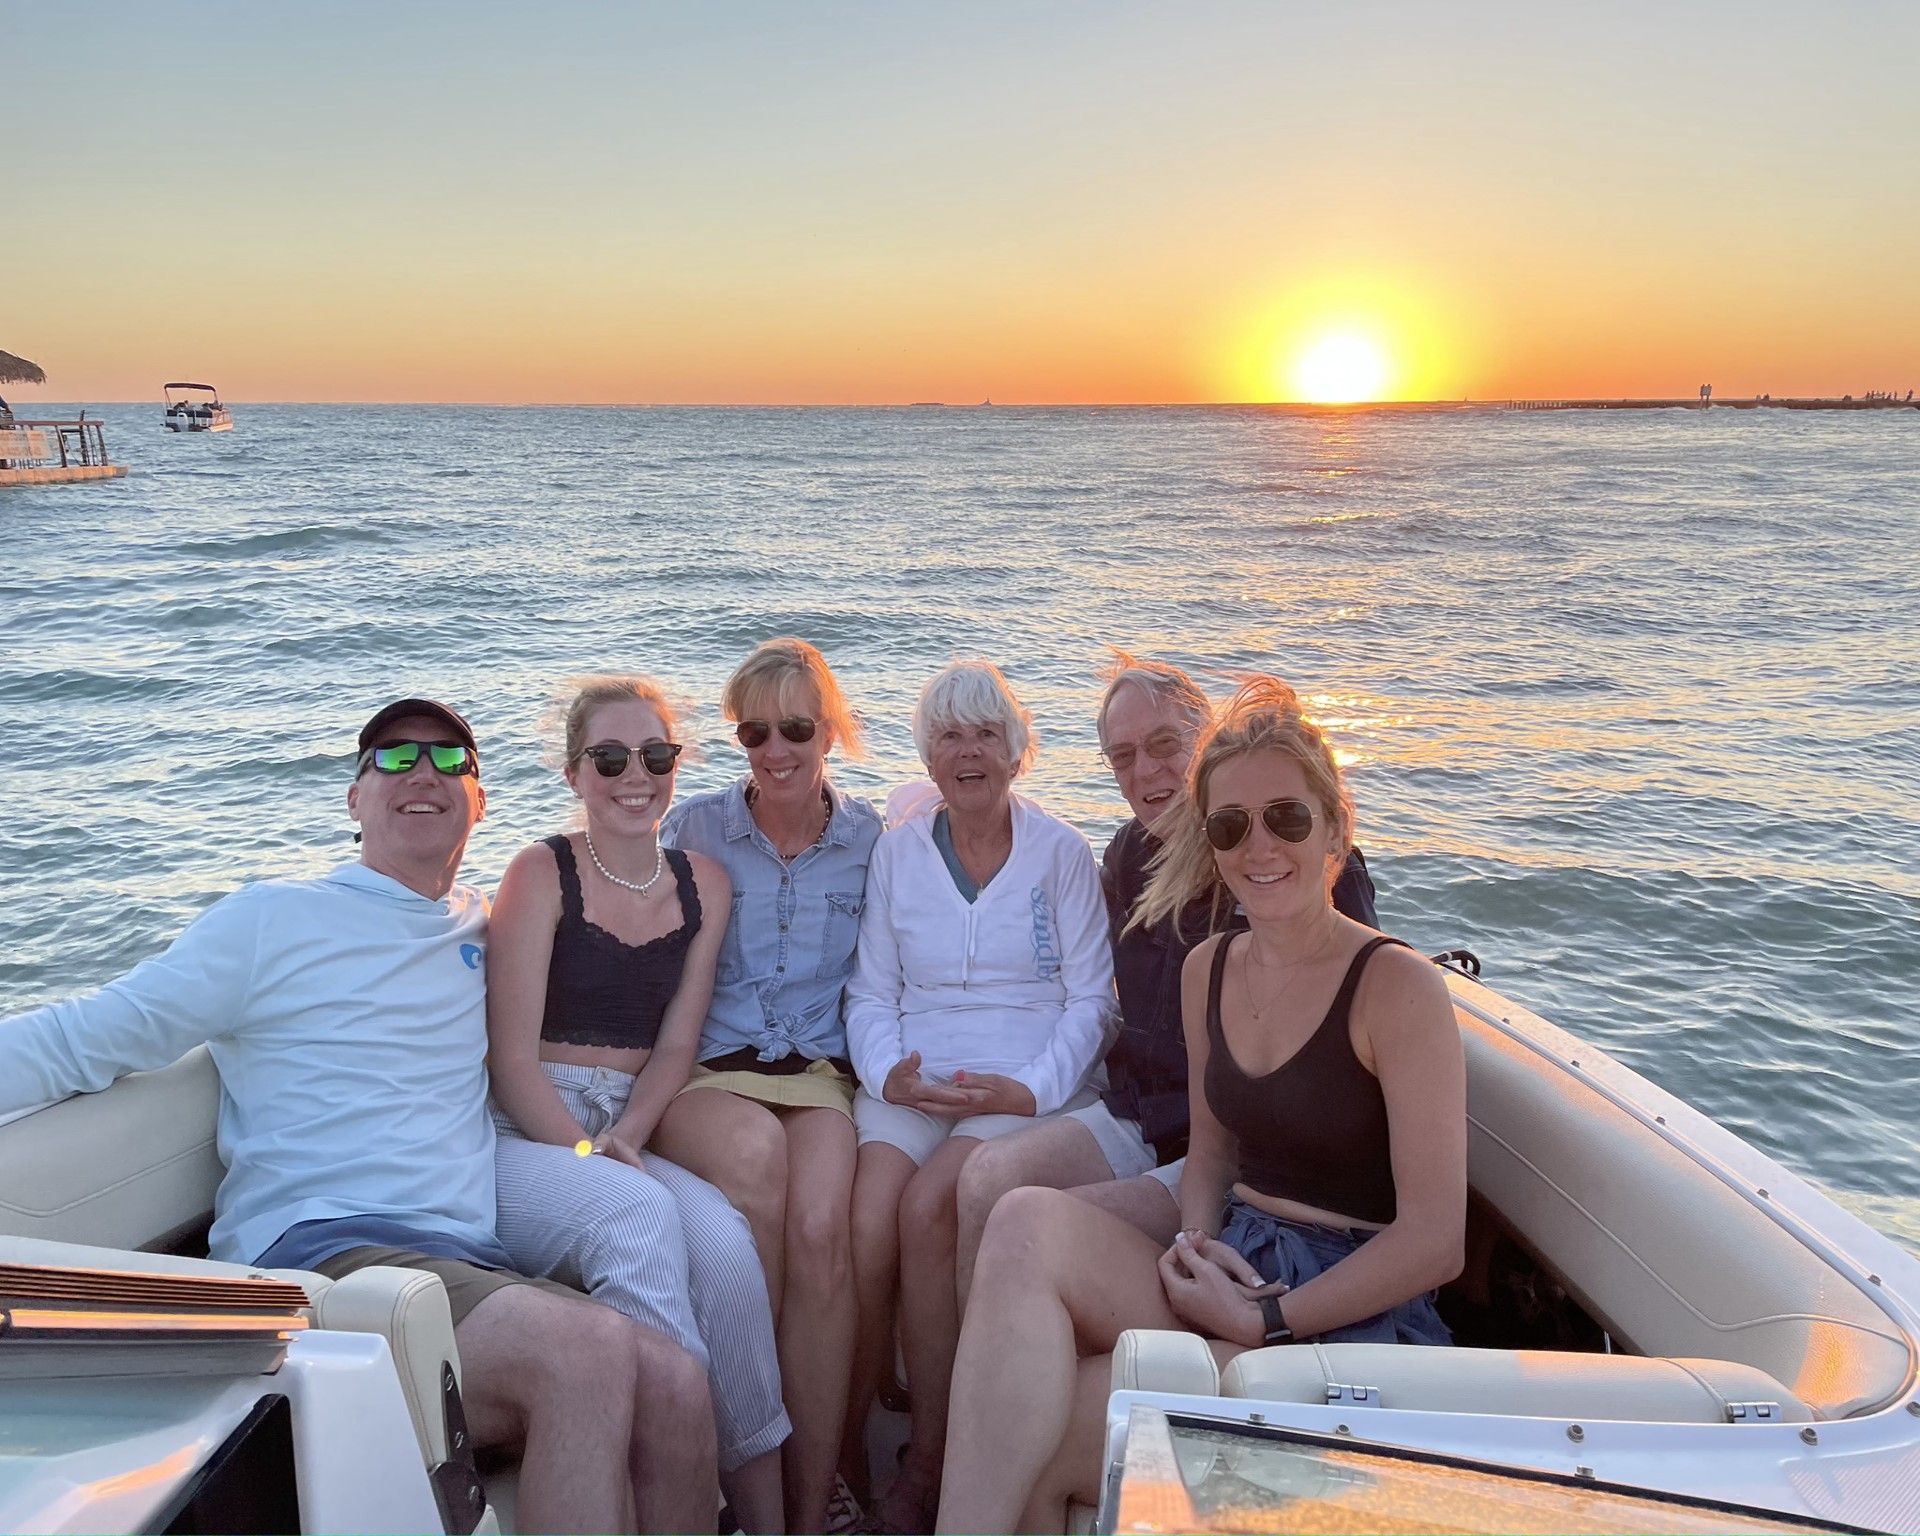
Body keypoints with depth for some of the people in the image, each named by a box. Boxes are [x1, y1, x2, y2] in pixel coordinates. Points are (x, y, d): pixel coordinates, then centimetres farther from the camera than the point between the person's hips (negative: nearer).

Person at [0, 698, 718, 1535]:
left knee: (676, 1385, -20)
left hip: (471, 1262, 6)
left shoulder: (481, 930, 20)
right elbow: (82, 1039, 3)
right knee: (590, 1352, -31)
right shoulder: (274, 917, 6)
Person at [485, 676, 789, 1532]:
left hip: (629, 1133, 3)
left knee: (722, 1237, -28)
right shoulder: (542, 874, -3)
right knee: (639, 1214, -34)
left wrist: (625, 1137, -11)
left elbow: (675, 1046, 7)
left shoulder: (703, 884, 11)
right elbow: (513, 1061, -7)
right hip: (521, 1136, -3)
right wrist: (593, 1158, -19)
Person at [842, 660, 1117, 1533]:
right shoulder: (896, 852, 13)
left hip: (1029, 1085, -2)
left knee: (927, 1206, -29)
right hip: (910, 1082, 2)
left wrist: (1028, 1089, -13)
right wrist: (889, 1071, -9)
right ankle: (839, 1450, -11)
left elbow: (1089, 1000, 3)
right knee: (867, 1222, -26)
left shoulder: (1060, 853, 6)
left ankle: (927, 1462, -14)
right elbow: (870, 993, 12)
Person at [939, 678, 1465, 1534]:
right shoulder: (1206, 971, 9)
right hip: (1231, 1271, 6)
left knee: (1029, 1446, -25)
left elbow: (1434, 1241, -12)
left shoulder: (1397, 988, -11)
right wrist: (1196, 1242, -2)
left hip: (1351, 1315, -6)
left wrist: (1262, 1322, -13)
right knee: (1028, 1221, -25)